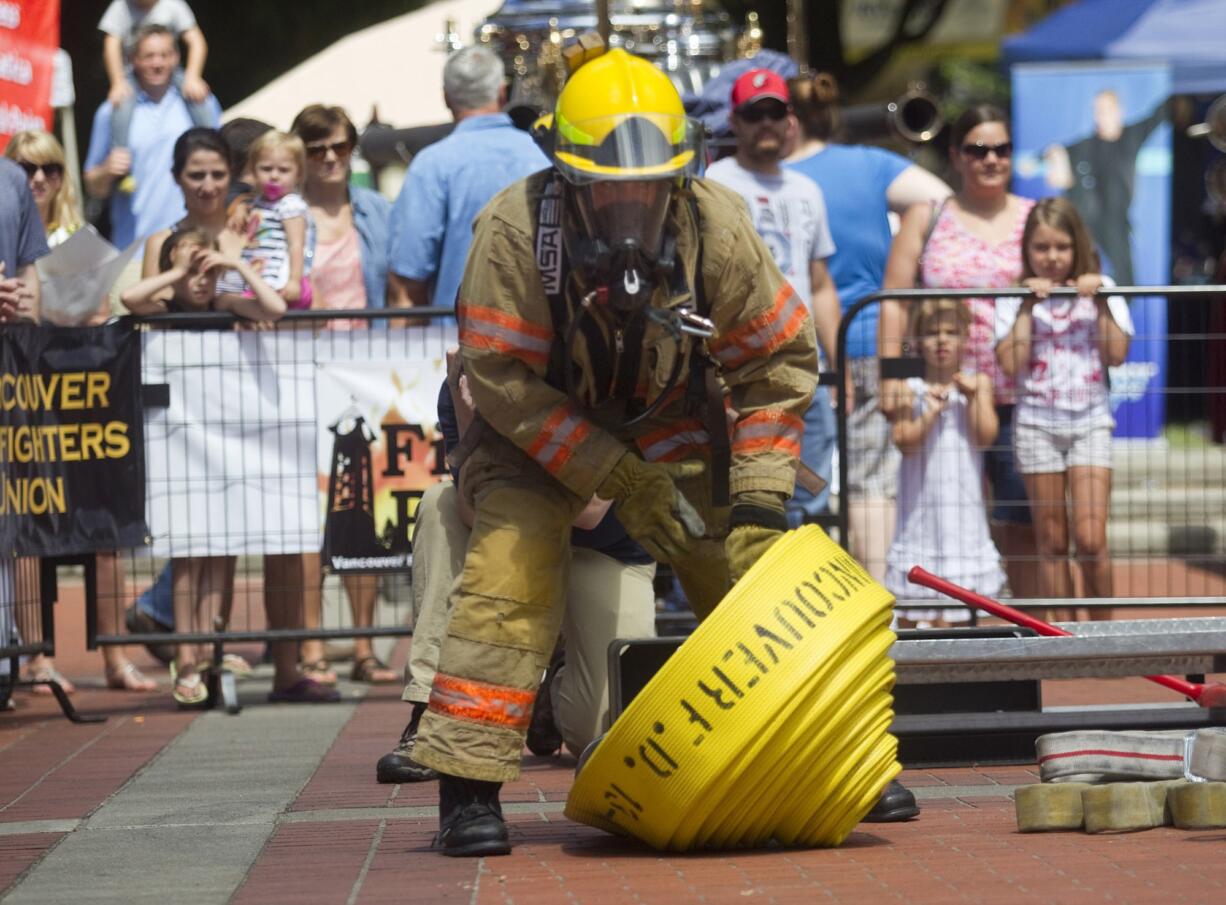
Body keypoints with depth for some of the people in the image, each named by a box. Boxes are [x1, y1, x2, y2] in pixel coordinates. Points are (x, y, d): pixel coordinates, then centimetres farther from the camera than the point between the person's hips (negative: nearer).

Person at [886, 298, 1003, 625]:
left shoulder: (978, 384, 8)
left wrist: (973, 397, -9)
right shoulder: (910, 390, 4)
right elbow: (904, 441, -8)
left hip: (964, 507, 1)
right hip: (920, 506, -1)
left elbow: (985, 437, -2)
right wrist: (932, 411, -17)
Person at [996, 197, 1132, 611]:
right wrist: (1030, 305, -10)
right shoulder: (1016, 297, 2)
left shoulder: (1101, 290, 5)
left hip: (1090, 421, 0)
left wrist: (1098, 302, -9)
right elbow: (1010, 362, -9)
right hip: (1037, 422, 0)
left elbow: (1117, 354, -4)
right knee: (1052, 545, 3)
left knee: (1090, 538, -12)